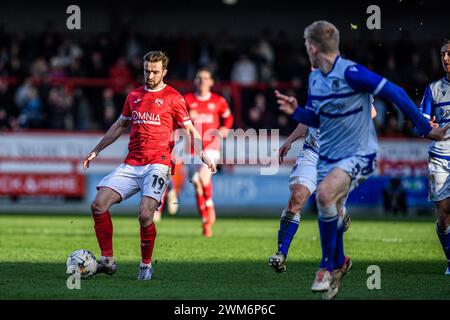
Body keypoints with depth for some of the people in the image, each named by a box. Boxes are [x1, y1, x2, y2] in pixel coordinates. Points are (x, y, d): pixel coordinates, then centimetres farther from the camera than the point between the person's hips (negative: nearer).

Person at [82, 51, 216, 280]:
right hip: (131, 165, 5)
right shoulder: (134, 96, 16)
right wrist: (95, 151, 27)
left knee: (145, 214, -21)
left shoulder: (173, 98, 2)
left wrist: (201, 154, -13)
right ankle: (107, 261, 0)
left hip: (158, 164, -5)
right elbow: (119, 126, 27)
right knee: (98, 205, -10)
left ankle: (146, 266, 0)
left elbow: (190, 130, 4)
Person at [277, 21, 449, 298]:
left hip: (359, 155, -8)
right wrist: (296, 111, -2)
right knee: (331, 214, 11)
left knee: (325, 193, -30)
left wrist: (424, 128, -17)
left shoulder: (351, 73, -20)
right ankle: (338, 265, 36)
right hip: (329, 157, 8)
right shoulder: (315, 78, 5)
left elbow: (395, 93, -19)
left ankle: (328, 265, -14)